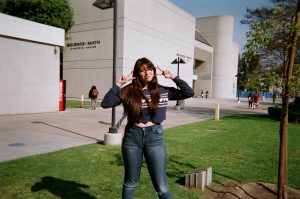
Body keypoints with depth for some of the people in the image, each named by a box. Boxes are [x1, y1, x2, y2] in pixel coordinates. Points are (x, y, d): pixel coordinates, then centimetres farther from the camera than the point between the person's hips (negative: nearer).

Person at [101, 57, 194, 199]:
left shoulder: (163, 91, 2)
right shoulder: (128, 91, -2)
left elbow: (189, 93, 1)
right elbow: (105, 104, -9)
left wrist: (173, 77, -2)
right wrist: (119, 84, -11)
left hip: (155, 137, 0)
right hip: (132, 137, 0)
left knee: (161, 187, 4)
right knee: (130, 183, 17)